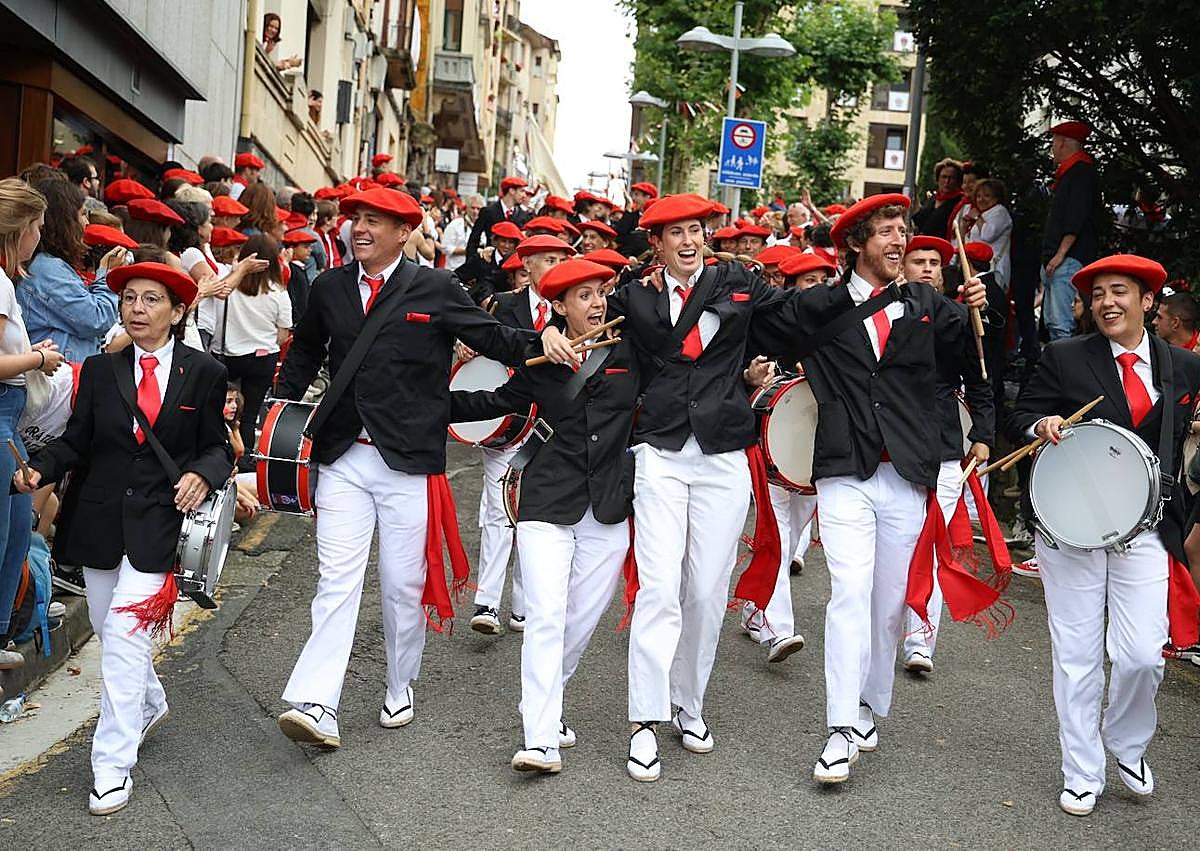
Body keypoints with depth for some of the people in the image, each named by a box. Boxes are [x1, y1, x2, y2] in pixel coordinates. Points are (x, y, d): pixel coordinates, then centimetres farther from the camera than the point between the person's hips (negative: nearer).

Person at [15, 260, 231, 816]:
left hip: (158, 520, -4)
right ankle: (149, 704, 44)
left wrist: (202, 474, -17)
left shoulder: (204, 374, -1)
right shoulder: (100, 371, 4)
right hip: (99, 518, 4)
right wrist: (39, 470, -14)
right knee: (109, 630, 15)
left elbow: (216, 446, 4)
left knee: (125, 633, -13)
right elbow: (75, 441, 5)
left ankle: (113, 765, -7)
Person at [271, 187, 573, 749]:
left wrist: (541, 340, -15)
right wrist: (282, 408, 12)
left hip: (409, 462, -2)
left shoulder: (435, 289, -2)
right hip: (342, 457, 2)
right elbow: (305, 353, 23)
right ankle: (315, 704, -8)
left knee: (404, 586, 9)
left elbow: (491, 338, 2)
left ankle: (400, 690, 28)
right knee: (337, 582, -4)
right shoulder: (328, 288, 9)